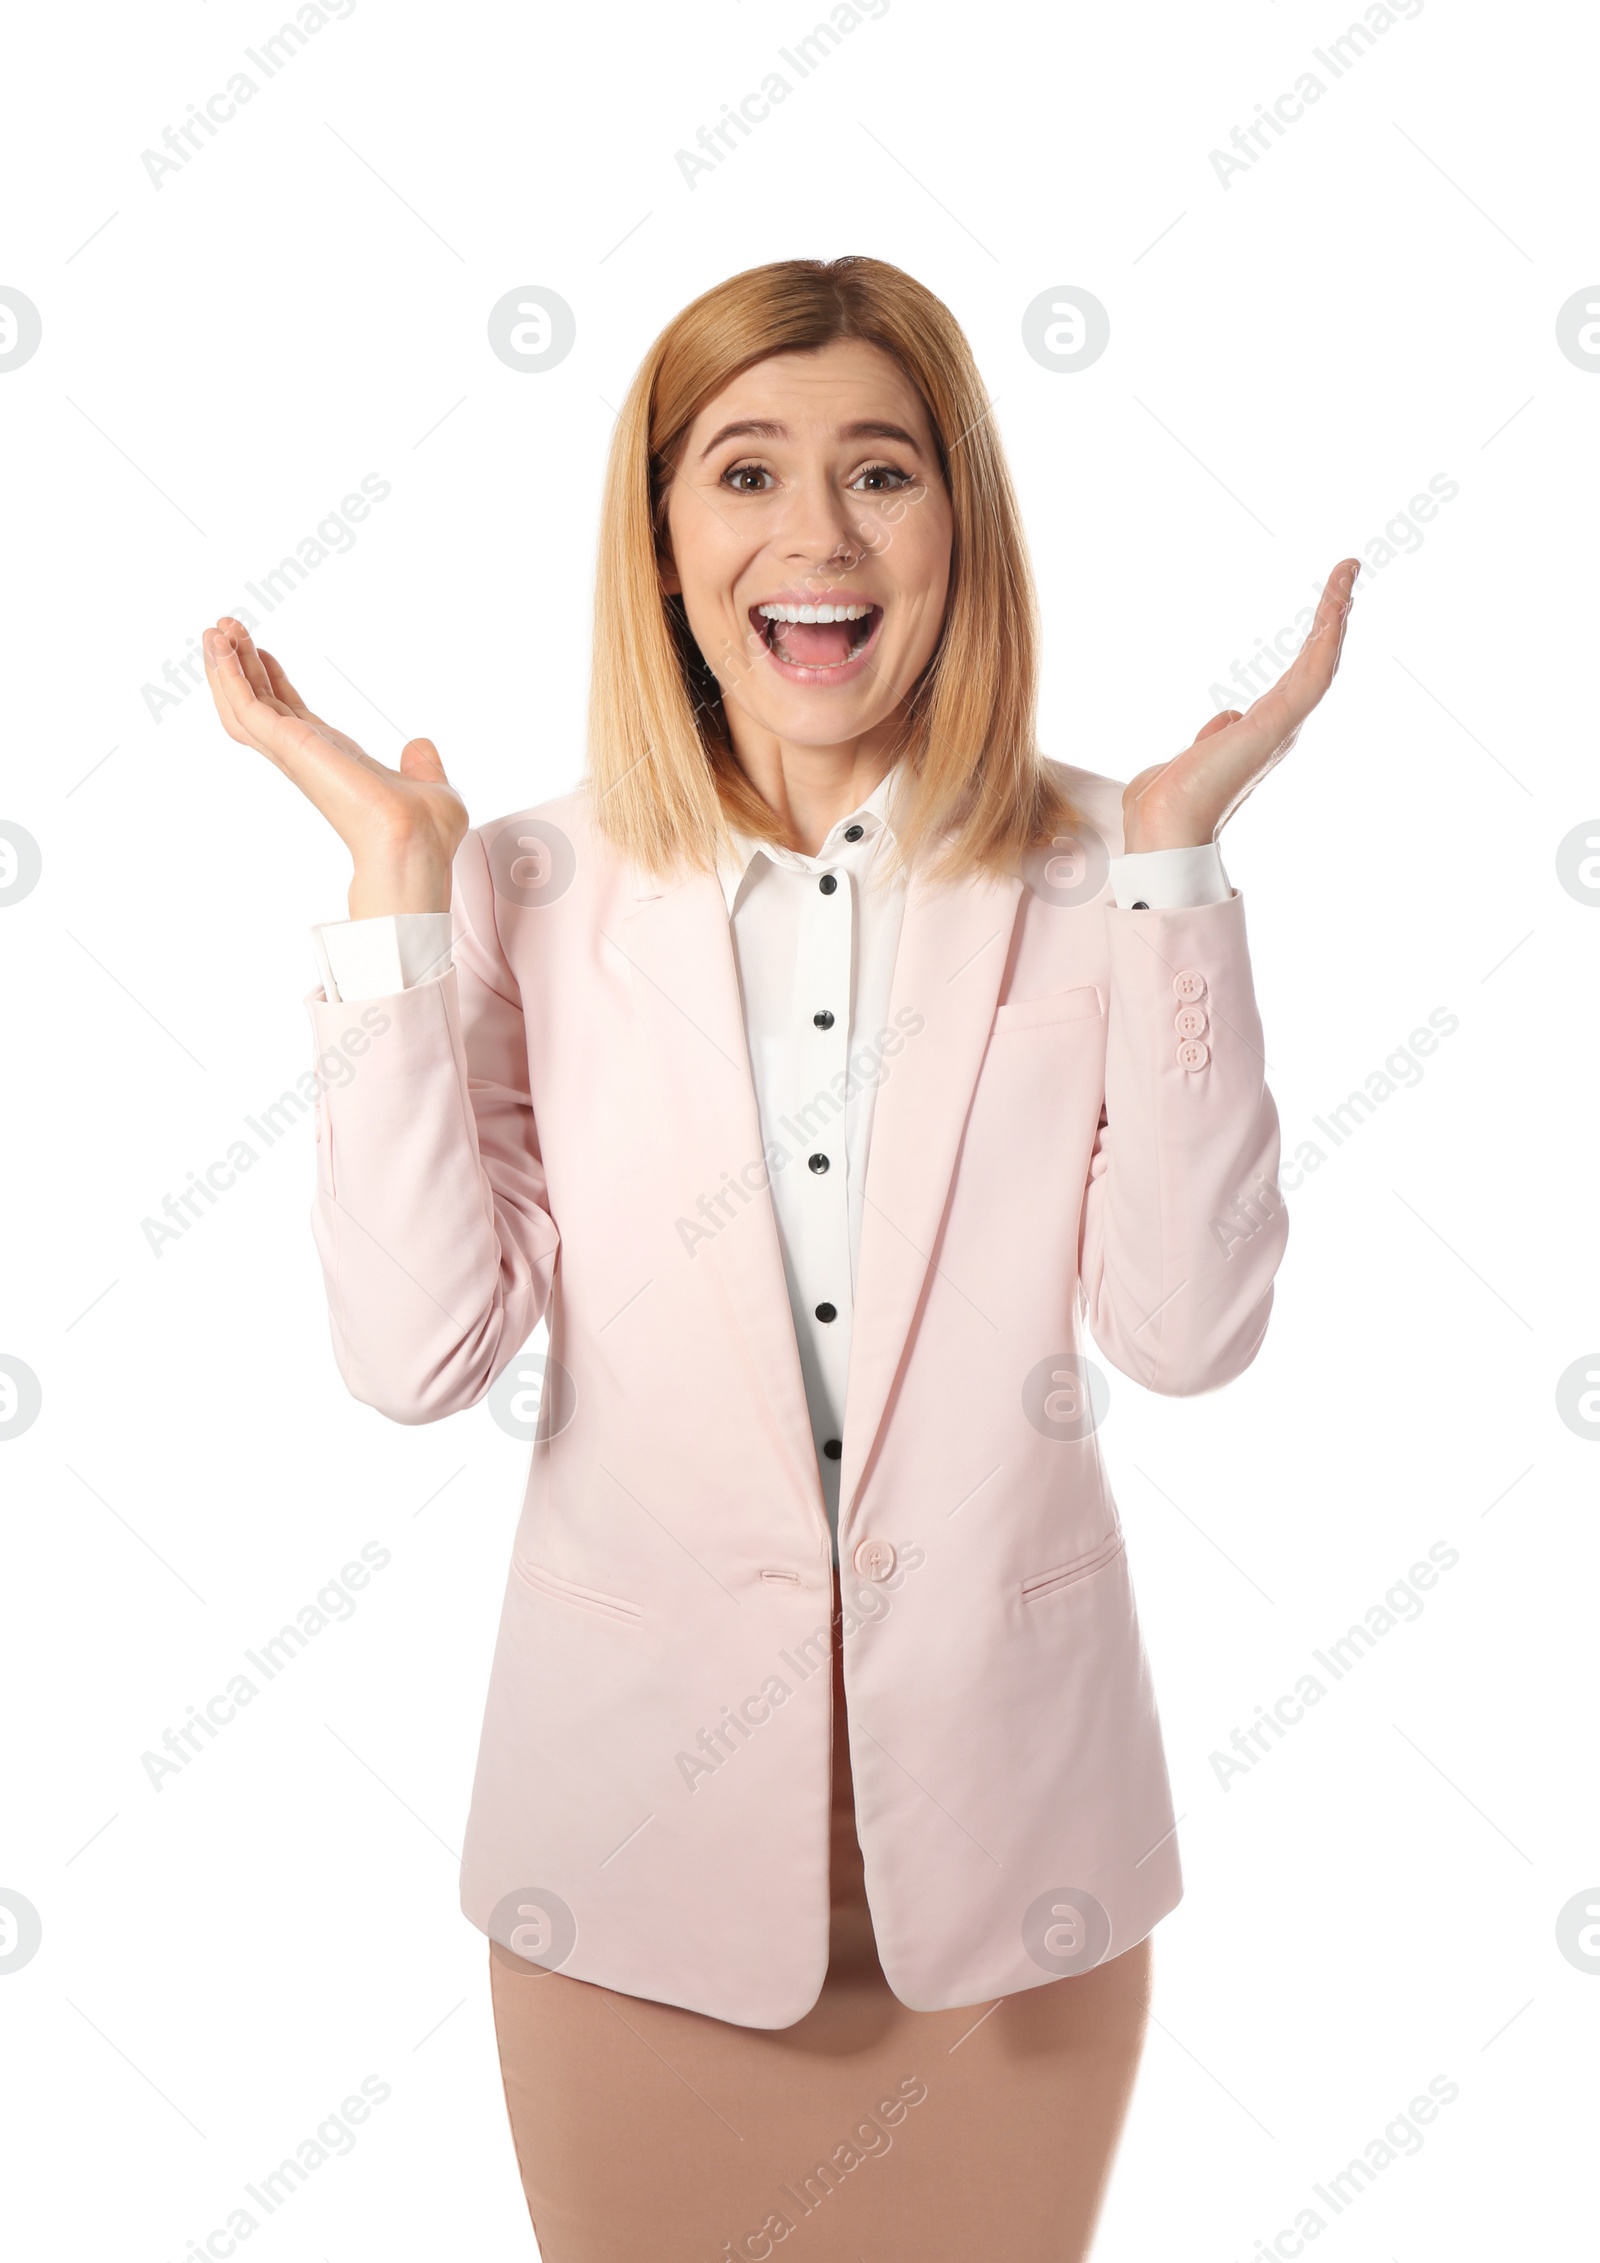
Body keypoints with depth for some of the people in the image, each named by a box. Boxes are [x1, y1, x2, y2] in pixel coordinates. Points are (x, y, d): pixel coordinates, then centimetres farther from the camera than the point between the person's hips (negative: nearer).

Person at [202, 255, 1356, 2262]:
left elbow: (1186, 1327, -15)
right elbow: (415, 1354, -15)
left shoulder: (1092, 877, -4)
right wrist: (394, 875, -16)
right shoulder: (532, 892, -4)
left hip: (995, 1809, 1)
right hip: (643, 1815, 0)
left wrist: (1179, 848, -16)